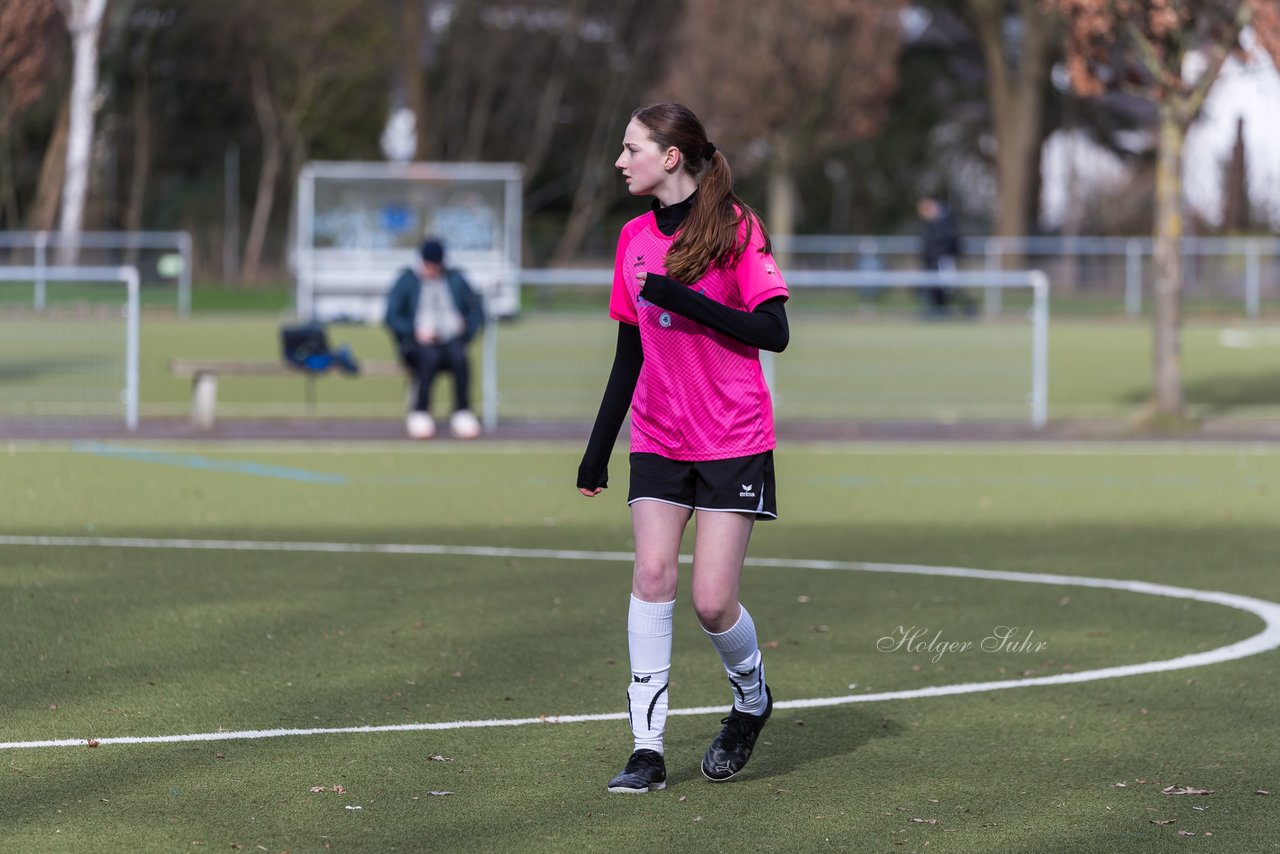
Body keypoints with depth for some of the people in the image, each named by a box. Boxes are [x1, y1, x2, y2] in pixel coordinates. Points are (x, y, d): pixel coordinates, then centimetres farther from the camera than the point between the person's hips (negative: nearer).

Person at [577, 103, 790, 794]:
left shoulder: (734, 227, -9)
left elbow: (773, 333, -15)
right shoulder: (634, 238, 9)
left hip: (734, 441, -5)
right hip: (658, 440, 5)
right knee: (652, 576, -10)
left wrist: (681, 298, -22)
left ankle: (752, 698, 24)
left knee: (712, 601, -7)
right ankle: (648, 748, -9)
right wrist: (598, 450, 14)